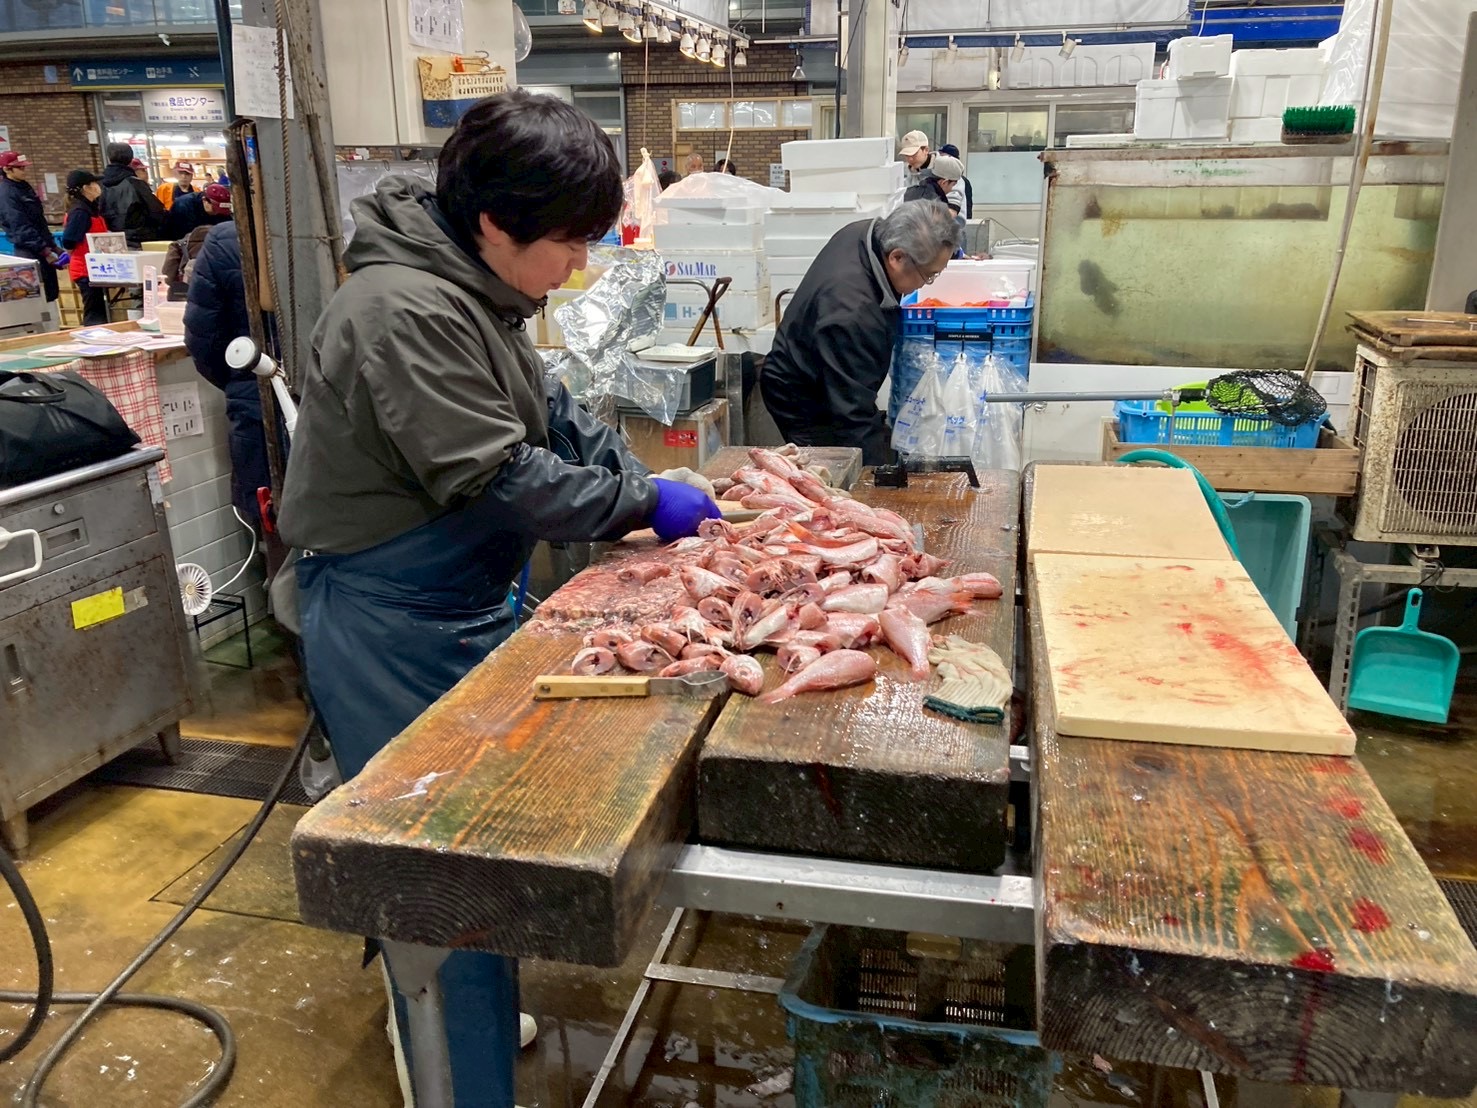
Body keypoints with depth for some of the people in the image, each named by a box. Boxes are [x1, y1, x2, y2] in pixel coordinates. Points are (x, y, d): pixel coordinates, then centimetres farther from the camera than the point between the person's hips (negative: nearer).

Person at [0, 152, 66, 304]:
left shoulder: (25, 186, 15)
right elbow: (20, 227, -19)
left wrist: (53, 245, 16)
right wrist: (44, 249, -23)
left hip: (43, 248, 9)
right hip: (29, 252, -9)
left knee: (50, 293, 11)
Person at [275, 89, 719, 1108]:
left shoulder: (479, 292, 6)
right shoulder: (406, 311, -25)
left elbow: (554, 415, 12)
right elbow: (495, 476, -26)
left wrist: (653, 486, 0)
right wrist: (642, 507, -16)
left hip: (461, 605, 10)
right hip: (394, 631, -10)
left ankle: (476, 1014, 43)